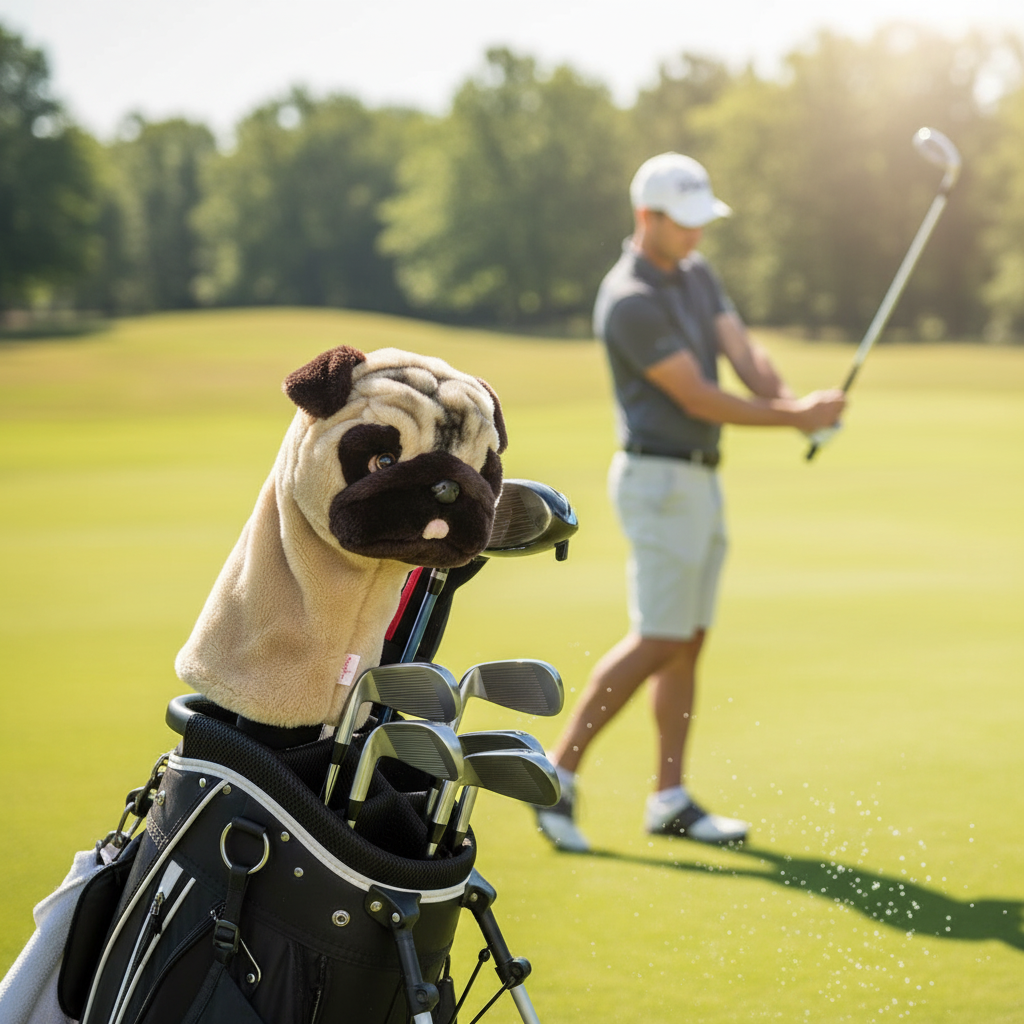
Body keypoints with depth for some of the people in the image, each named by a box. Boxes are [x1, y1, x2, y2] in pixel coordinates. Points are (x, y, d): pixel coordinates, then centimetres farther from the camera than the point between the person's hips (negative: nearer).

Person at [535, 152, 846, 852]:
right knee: (659, 642, -11)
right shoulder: (630, 302, -19)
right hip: (660, 483, -9)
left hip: (700, 480, 9)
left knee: (690, 642, 8)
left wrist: (795, 404, -20)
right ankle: (559, 774, -4)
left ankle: (671, 801, 12)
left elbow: (744, 354, -1)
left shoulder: (696, 272, 10)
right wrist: (795, 417, -15)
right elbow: (697, 398, -19)